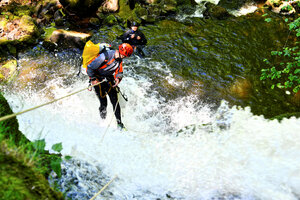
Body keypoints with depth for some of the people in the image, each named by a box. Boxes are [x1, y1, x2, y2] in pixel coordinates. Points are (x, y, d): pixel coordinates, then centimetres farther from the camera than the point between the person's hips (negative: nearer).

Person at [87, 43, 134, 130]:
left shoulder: (119, 59, -6)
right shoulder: (105, 56, -27)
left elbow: (119, 71, 6)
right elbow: (90, 67, -20)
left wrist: (118, 78, -16)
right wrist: (93, 79, -18)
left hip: (109, 79, 6)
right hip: (98, 79, -5)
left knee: (115, 101, -1)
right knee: (103, 103, -9)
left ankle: (119, 123, 5)